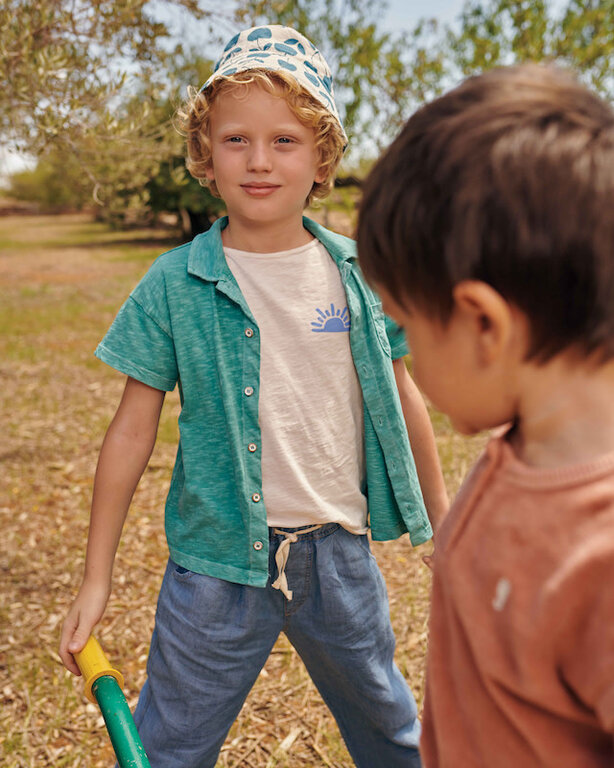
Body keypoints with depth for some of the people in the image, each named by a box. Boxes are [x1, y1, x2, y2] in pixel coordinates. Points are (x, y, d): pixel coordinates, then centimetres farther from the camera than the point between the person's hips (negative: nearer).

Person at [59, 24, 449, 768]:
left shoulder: (358, 273, -3)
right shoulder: (174, 285, -9)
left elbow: (401, 394, 8)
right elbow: (133, 428, -5)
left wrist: (444, 518, 13)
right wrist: (96, 578, -1)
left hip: (339, 552, 3)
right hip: (219, 562, -2)